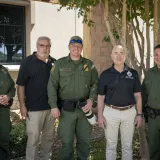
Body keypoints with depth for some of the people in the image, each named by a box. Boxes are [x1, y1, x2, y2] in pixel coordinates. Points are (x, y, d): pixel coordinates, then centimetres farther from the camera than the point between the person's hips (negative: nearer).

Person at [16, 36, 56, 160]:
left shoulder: (54, 62, 6)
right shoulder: (28, 62, -5)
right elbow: (21, 85, -7)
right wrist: (22, 105, -12)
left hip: (51, 106, 5)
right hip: (34, 107, -4)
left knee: (49, 136, 16)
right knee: (33, 138, 1)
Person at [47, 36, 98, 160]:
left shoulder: (89, 64, 7)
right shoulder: (60, 64, 0)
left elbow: (96, 83, 7)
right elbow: (52, 85, -3)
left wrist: (91, 99, -8)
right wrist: (54, 106, -9)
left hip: (84, 108, 2)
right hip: (66, 109, -2)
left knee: (84, 139, 13)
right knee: (67, 141, 6)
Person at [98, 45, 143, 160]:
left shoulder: (133, 73, 1)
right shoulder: (105, 74, -2)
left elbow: (137, 95, 4)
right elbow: (101, 97, 1)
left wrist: (139, 114, 0)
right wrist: (100, 115, -4)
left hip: (129, 112, 1)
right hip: (110, 112, -1)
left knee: (127, 145, 14)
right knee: (111, 144, 12)